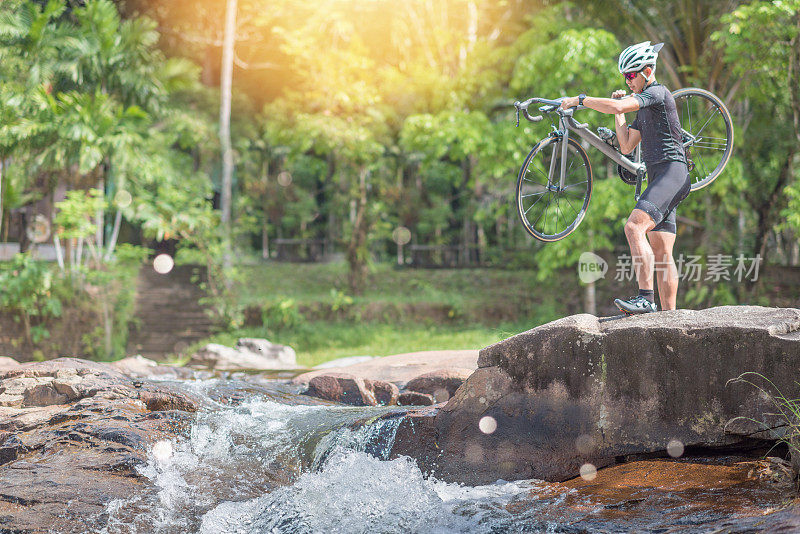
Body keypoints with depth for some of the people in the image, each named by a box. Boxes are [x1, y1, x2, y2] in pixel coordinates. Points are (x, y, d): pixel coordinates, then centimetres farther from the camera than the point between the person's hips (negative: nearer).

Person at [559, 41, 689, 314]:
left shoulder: (657, 92, -7)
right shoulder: (643, 105, 24)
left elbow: (617, 107, -21)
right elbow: (627, 146, 20)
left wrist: (580, 100, -13)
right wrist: (619, 112, 14)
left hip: (672, 174, -10)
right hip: (658, 179, 10)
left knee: (634, 227, -26)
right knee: (661, 254, 6)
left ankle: (645, 298, -31)